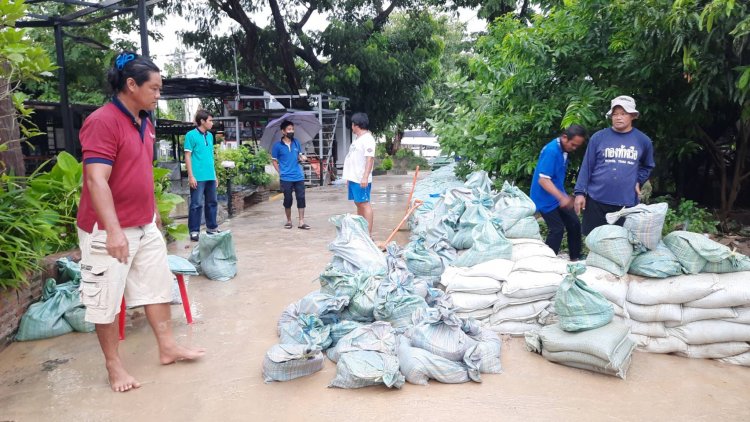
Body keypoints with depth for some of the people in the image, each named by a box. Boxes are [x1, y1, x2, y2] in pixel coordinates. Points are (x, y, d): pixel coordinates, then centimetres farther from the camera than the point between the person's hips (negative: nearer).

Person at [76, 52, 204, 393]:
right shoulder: (102, 121, -18)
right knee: (107, 300, 6)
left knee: (158, 285, 14)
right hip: (108, 230, -8)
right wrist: (114, 230, -30)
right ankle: (113, 365, 21)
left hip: (145, 226, 9)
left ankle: (168, 347, 27)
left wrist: (154, 211, 23)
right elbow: (96, 180, -25)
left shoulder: (145, 123, 9)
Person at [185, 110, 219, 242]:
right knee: (197, 204, -2)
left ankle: (212, 227, 25)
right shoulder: (191, 135, -6)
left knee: (212, 202, 14)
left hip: (210, 177, 7)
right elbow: (187, 156, -8)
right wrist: (191, 176, -13)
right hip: (198, 177, -7)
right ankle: (194, 231, 6)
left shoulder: (210, 136, 13)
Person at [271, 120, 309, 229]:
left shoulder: (296, 142, 6)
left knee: (301, 198, 0)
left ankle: (301, 222, 5)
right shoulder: (277, 145, -4)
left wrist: (302, 157, -5)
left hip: (299, 176, 3)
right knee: (288, 200, 4)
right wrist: (280, 172, -3)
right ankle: (289, 221, 21)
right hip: (286, 178, -3)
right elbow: (274, 161, 4)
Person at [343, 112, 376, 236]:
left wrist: (365, 177, -27)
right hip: (354, 178, 10)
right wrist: (349, 176, 24)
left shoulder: (367, 139, -11)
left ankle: (368, 233, -7)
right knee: (358, 204, 14)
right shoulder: (358, 139, 19)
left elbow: (370, 158, -20)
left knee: (365, 204, -8)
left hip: (361, 179, -10)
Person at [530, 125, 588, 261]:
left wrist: (563, 196, 20)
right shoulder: (551, 151, -23)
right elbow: (543, 179, -28)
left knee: (574, 224, 10)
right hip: (546, 198, -9)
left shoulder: (564, 150, 5)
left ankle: (575, 258, 22)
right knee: (557, 229, -10)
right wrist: (562, 197, -33)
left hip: (558, 197, 9)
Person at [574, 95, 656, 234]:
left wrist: (638, 181, 4)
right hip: (596, 200, -1)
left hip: (627, 202, 1)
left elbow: (647, 166, 21)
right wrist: (580, 192, -4)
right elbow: (586, 167, 0)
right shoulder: (598, 137, -1)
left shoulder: (643, 140, 5)